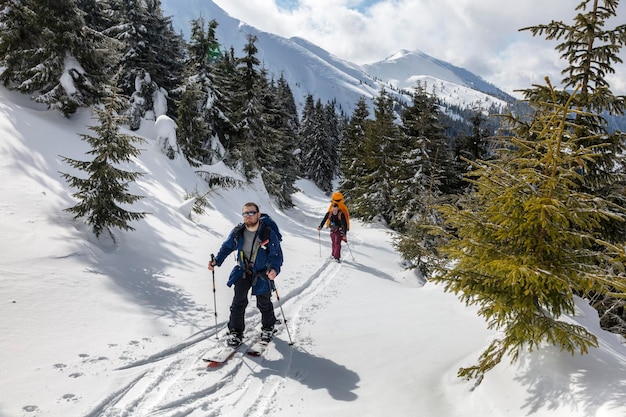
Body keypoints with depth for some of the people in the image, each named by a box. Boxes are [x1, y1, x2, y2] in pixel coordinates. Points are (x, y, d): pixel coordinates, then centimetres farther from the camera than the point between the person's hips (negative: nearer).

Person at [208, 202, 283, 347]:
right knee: (238, 302, -5)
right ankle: (235, 331, 12)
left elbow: (277, 255, -17)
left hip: (262, 274, -2)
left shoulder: (269, 233, -20)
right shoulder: (237, 232, -10)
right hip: (243, 272, 2)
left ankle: (268, 328, 38)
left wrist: (274, 269, -35)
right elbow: (227, 247, 6)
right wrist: (216, 261, -8)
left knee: (264, 303, 12)